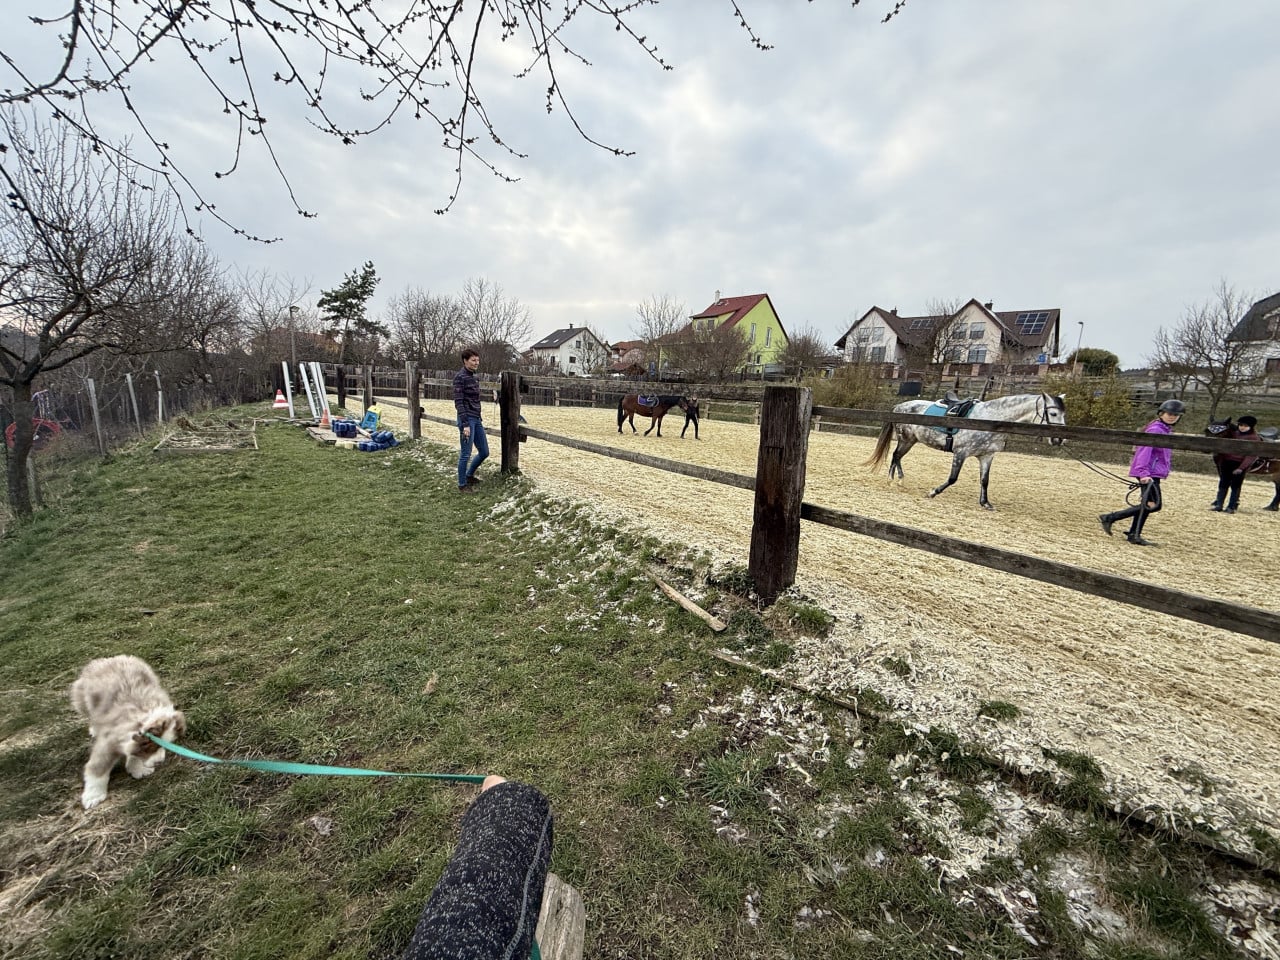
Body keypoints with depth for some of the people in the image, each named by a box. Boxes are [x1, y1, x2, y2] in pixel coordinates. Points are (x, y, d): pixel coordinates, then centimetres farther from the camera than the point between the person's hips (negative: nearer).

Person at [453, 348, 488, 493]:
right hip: (467, 420, -9)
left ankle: (469, 475, 34)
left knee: (484, 452, 13)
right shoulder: (460, 377, -12)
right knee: (465, 454, 0)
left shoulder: (473, 377, 13)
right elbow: (458, 402, -16)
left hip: (476, 419, 9)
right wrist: (465, 424, -20)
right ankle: (462, 485, 14)